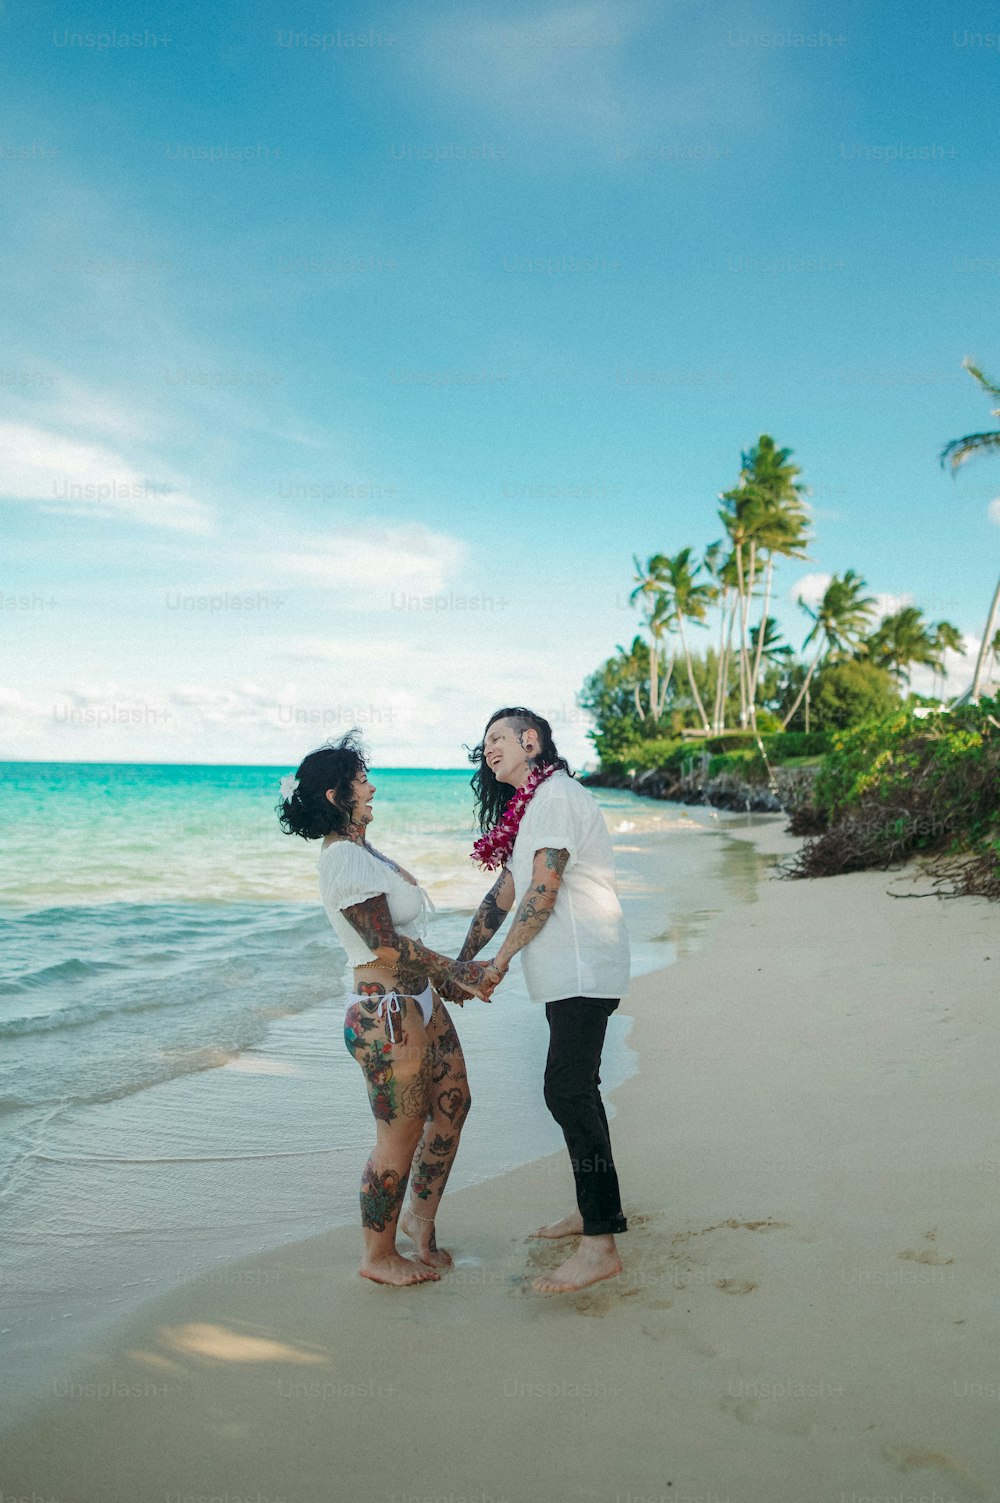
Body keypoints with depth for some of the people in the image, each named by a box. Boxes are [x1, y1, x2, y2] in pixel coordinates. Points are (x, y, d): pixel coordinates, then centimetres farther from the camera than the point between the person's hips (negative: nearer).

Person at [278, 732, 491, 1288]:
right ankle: (378, 1256, 22)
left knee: (453, 1102, 19)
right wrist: (455, 971, -12)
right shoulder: (346, 860, -21)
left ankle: (420, 1216, 36)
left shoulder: (356, 851, 12)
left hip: (418, 1002, 10)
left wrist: (439, 977, 16)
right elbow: (386, 946, -22)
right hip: (387, 1016, -10)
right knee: (399, 1138, 2)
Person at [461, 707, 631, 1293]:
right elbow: (505, 894, 20)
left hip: (584, 968, -10)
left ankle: (601, 1244, -9)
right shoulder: (530, 806, 20)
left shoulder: (555, 795, -13)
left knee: (568, 1091, -13)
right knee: (573, 1089, 16)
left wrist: (501, 959, -6)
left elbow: (542, 893, -18)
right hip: (568, 972, 10)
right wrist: (462, 963, 17)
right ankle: (598, 1206, 29)